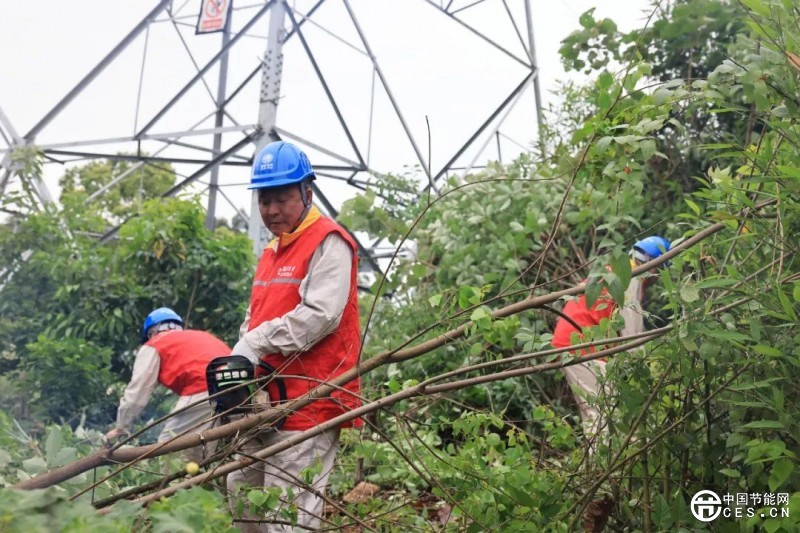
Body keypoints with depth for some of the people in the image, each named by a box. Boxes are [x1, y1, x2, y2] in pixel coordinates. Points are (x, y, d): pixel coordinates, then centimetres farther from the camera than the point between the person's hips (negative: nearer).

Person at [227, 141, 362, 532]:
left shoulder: (328, 243, -9)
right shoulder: (271, 252, 20)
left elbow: (320, 315, -22)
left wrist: (253, 346, -20)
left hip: (308, 402, -10)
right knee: (242, 494, 18)